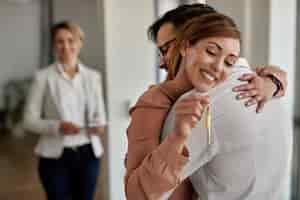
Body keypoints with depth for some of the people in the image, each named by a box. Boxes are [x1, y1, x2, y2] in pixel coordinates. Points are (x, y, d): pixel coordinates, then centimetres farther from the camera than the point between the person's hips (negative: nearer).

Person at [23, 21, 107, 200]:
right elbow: (30, 120, -5)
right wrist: (58, 126, -21)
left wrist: (100, 126, -11)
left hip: (88, 154, 3)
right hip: (56, 156, -3)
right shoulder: (44, 76, -5)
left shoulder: (93, 76, 4)